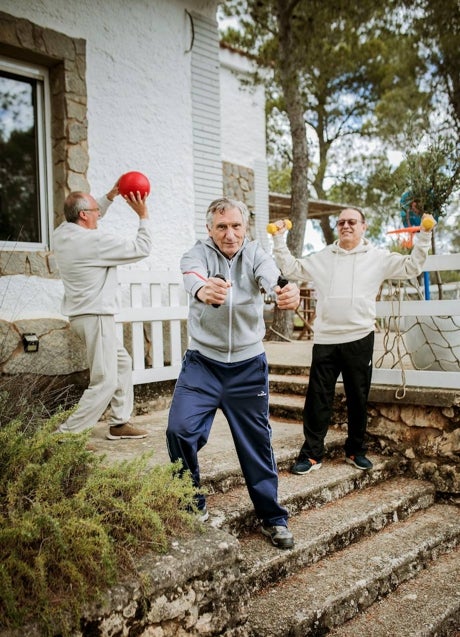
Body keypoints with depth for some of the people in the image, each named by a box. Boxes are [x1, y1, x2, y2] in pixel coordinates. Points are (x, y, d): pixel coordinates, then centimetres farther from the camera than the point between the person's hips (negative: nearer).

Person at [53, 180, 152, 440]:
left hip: (88, 314, 10)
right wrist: (144, 216, -2)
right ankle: (67, 434, -6)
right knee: (105, 381, -8)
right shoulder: (95, 241, -20)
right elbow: (142, 249, -12)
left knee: (123, 363, 19)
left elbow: (91, 218, 27)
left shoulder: (62, 234, 5)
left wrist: (111, 196, 21)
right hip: (95, 317, -10)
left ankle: (120, 423, 24)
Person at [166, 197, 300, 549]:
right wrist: (203, 289, -60)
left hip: (249, 366, 1)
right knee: (180, 430, -14)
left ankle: (273, 517, 25)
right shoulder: (198, 254, -10)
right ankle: (193, 504, 11)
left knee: (257, 442, 8)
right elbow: (192, 275, -35)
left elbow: (272, 277, -29)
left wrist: (288, 292, -54)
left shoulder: (255, 253, -7)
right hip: (203, 363, 0)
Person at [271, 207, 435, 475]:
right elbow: (291, 268, 14)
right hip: (325, 339, 1)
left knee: (358, 398, 11)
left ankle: (356, 450, 27)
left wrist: (425, 235, -3)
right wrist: (279, 238, 9)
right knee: (318, 398, 3)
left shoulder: (377, 257, 6)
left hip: (359, 338, -1)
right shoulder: (322, 257, 12)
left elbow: (412, 266, 4)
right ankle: (312, 454, 12)